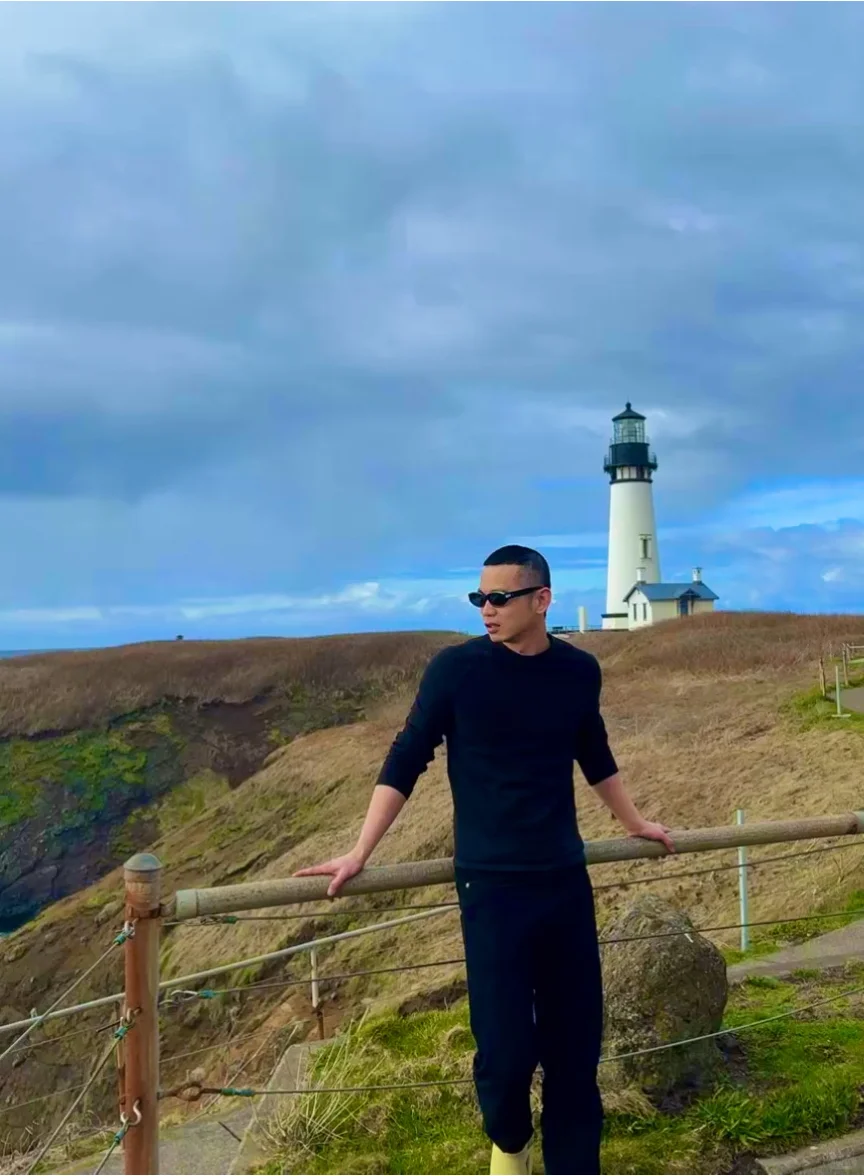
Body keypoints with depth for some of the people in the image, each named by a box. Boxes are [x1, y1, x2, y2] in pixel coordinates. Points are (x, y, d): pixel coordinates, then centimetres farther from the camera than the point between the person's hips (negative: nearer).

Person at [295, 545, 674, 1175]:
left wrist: (635, 823, 30)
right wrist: (360, 852, -6)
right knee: (505, 1045, -3)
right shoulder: (455, 668, -8)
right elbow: (405, 762, -3)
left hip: (567, 877, 3)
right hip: (491, 884, -3)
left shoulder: (580, 670, 3)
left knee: (576, 1040, 7)